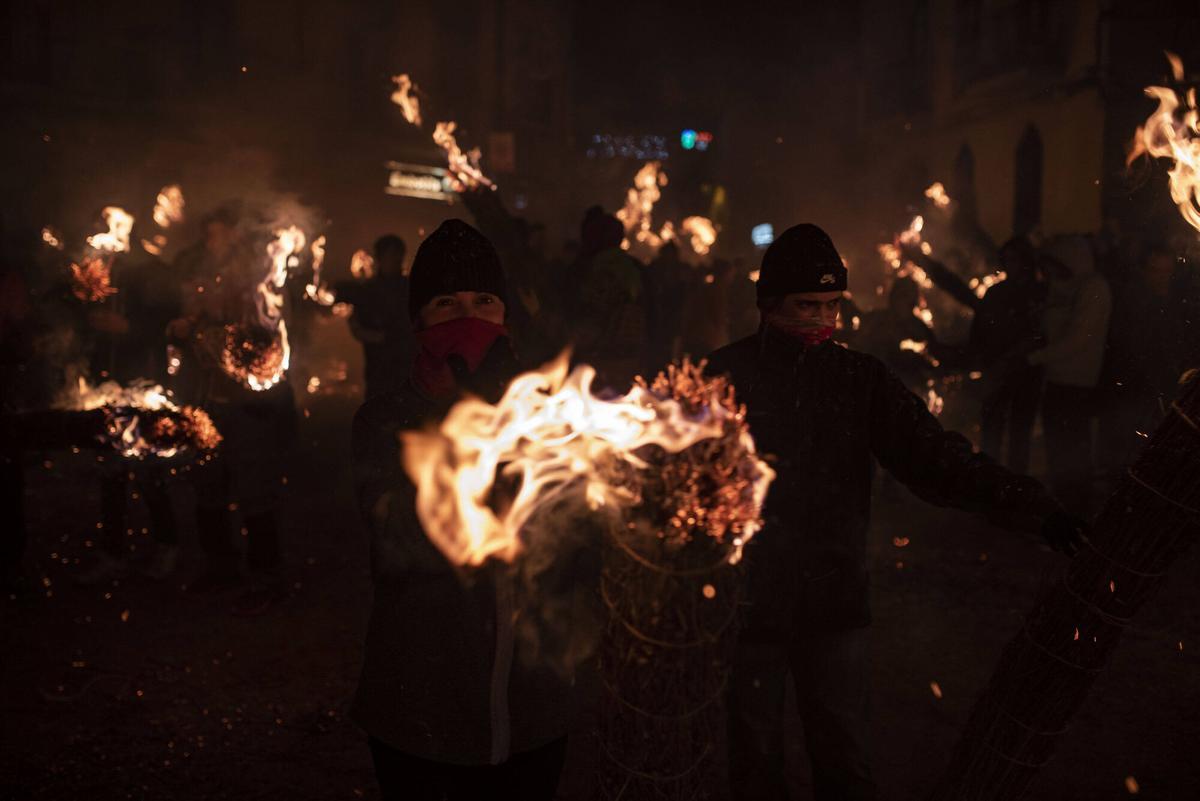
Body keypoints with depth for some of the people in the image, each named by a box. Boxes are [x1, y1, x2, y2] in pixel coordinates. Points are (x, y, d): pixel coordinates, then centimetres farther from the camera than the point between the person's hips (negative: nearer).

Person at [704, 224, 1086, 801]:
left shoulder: (860, 379, 1)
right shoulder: (724, 376, -4)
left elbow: (933, 454, -7)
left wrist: (1032, 507, -17)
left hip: (833, 602, 1)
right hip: (748, 602, -1)